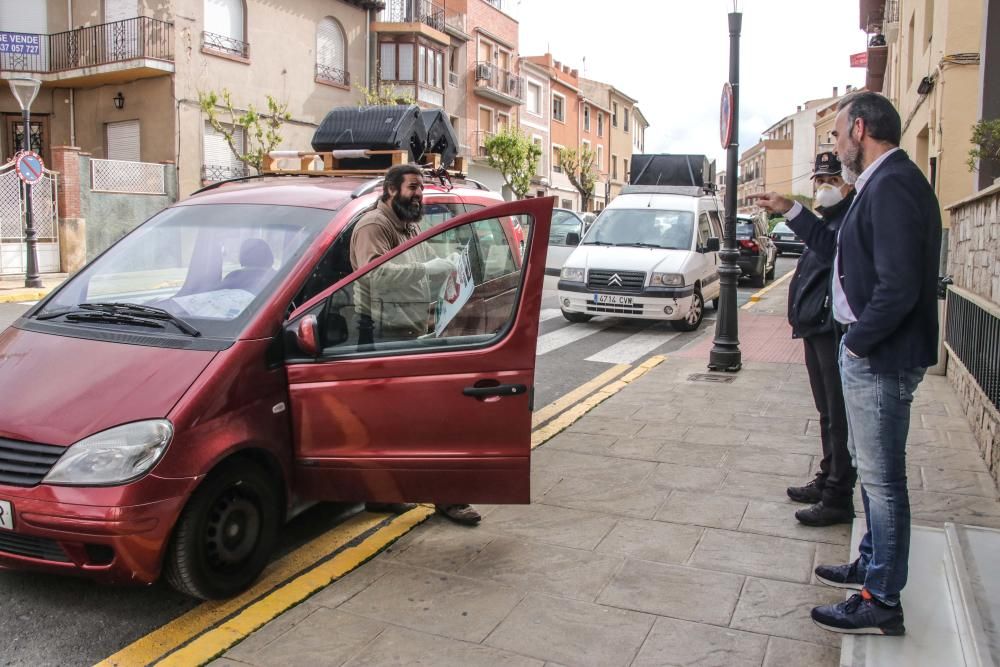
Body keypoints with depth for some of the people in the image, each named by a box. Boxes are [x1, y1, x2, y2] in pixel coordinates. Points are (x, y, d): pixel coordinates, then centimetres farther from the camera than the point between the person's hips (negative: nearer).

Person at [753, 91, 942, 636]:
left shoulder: (893, 185, -20)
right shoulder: (882, 183, 13)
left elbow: (899, 285, -27)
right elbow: (841, 250, 23)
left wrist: (858, 340, -16)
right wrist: (790, 212, 24)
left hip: (880, 356, -11)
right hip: (867, 351, 11)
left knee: (881, 478, 0)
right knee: (872, 470, 21)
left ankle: (881, 603, 12)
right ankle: (871, 565, 38)